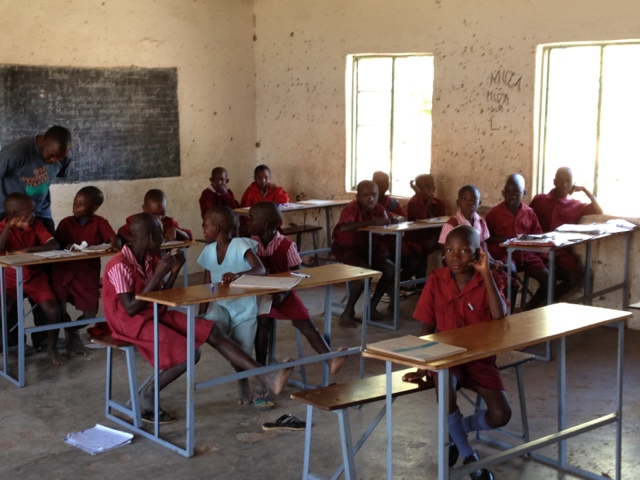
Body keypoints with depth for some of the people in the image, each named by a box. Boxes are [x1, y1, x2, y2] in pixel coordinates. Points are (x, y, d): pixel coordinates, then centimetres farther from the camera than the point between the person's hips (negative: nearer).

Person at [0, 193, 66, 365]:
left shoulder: (35, 225, -5)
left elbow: (55, 245, -19)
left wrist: (28, 250, -31)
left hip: (35, 277, 2)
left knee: (53, 311, -17)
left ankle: (52, 346, 9)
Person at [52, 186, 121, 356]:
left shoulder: (99, 223, -1)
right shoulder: (66, 223, 4)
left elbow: (114, 238, -14)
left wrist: (115, 243, -38)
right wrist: (67, 247, -21)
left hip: (88, 274, -1)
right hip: (63, 271, 1)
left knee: (91, 312, -4)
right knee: (58, 310, -7)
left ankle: (71, 330, 28)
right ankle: (72, 335, 23)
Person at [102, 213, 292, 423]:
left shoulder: (149, 259, 7)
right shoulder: (120, 266, -18)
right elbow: (130, 309, -22)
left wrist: (174, 271, -2)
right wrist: (157, 276, -22)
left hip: (157, 314, 8)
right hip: (133, 323, -8)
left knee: (212, 331, -9)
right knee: (189, 353, -24)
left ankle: (265, 376, -17)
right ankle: (147, 396, -4)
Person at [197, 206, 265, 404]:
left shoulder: (240, 245, -13)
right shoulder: (209, 251, 2)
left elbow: (261, 270, -25)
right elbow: (207, 286, 5)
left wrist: (237, 274, -43)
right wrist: (200, 315, -1)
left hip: (244, 308, -4)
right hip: (221, 305, 4)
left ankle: (244, 386, 29)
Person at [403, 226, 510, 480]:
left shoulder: (489, 280, -6)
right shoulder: (436, 280, -4)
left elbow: (500, 316, -25)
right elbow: (427, 327, 1)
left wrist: (485, 273, -25)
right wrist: (423, 366, -8)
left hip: (480, 357, 1)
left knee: (501, 415, -18)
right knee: (444, 384, -36)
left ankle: (454, 430, 16)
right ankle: (468, 454, -12)